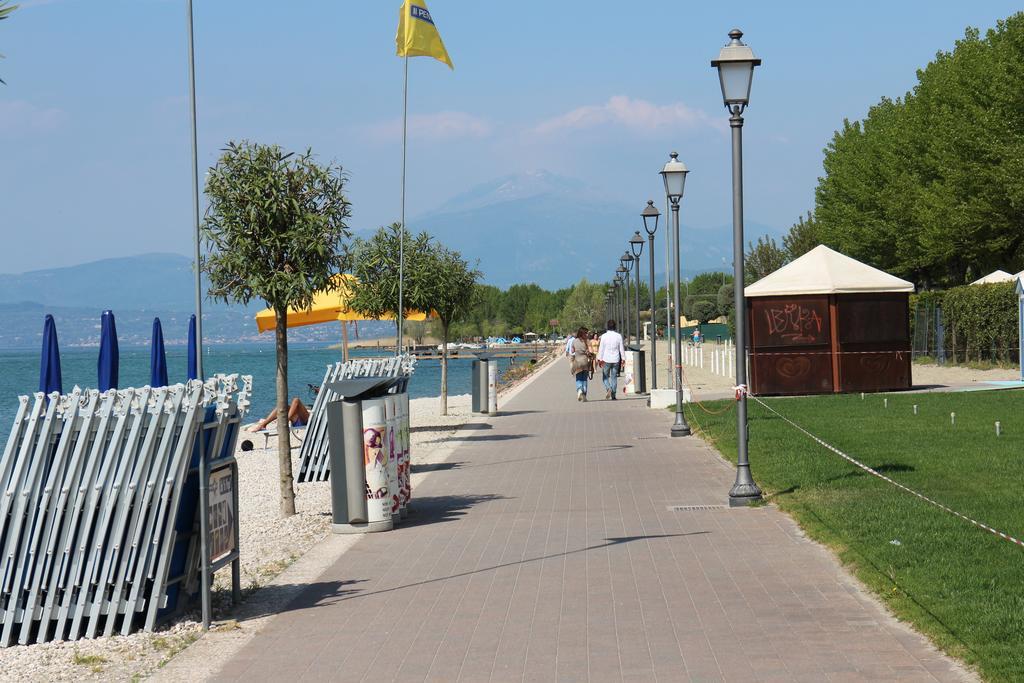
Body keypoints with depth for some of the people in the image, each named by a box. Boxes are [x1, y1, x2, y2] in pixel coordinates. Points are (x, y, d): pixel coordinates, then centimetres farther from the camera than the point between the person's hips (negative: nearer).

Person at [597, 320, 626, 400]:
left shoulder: (604, 336, -7)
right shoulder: (618, 336, -2)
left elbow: (601, 348, -5)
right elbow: (621, 349, 2)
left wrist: (600, 359, 1)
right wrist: (623, 358, 10)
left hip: (606, 360, -2)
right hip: (616, 360, 2)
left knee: (605, 377, 9)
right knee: (614, 377, 8)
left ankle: (608, 388, -17)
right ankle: (613, 395, 6)